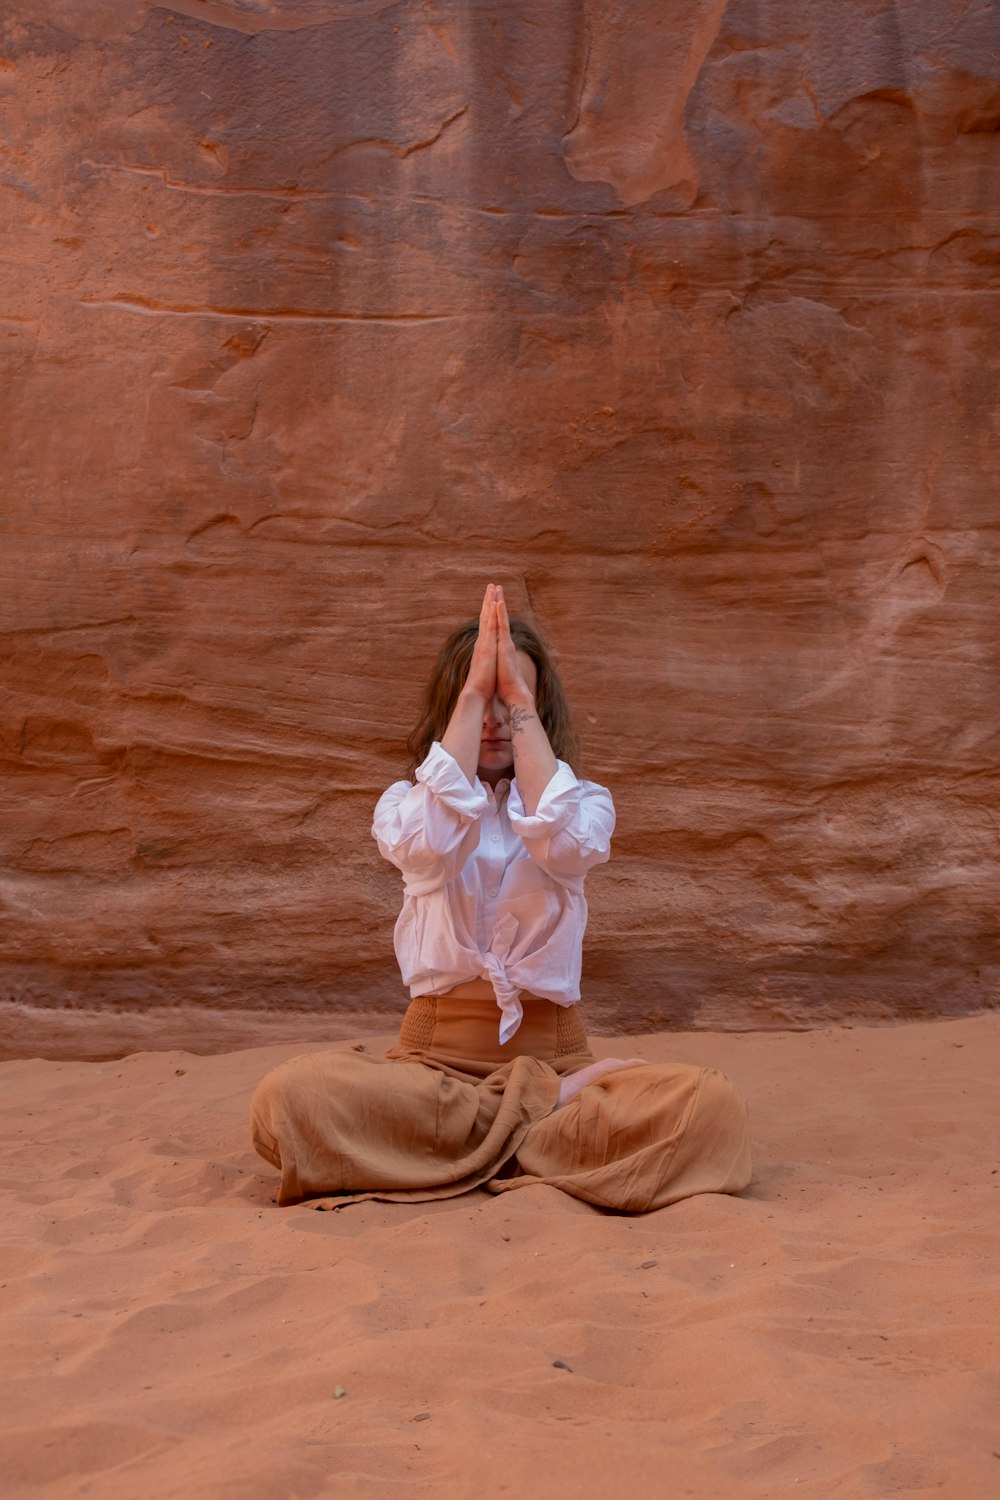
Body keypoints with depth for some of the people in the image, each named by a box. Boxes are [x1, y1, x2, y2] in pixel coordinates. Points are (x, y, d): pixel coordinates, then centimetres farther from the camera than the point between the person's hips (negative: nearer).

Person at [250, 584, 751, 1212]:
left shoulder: (584, 802, 10)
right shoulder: (407, 804, 10)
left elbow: (562, 842, -17)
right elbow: (433, 840, -17)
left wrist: (519, 700, -10)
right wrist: (474, 691, -11)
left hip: (553, 1054, 0)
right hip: (434, 1057, 0)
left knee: (713, 1106, -29)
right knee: (288, 1099, -32)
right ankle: (547, 1112, -17)